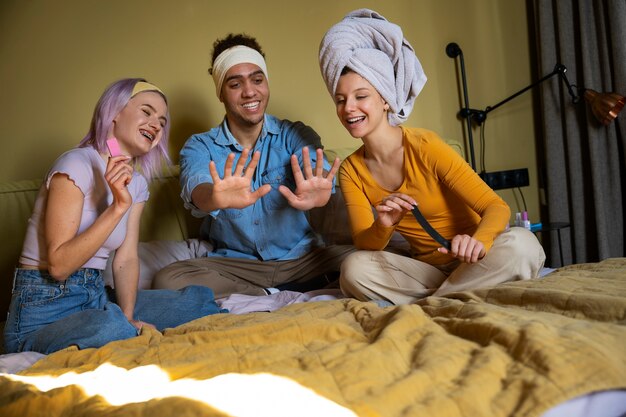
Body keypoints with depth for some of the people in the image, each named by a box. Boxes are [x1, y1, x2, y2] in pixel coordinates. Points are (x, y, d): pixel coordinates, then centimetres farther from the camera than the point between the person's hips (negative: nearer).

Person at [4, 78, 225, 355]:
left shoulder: (137, 183, 9)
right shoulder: (77, 164, -14)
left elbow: (126, 260, 2)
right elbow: (58, 265, -20)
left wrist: (129, 318, -14)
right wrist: (118, 207, -28)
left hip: (96, 297, 7)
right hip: (44, 310, -6)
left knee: (200, 299, -6)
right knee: (110, 327, -38)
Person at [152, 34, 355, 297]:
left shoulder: (295, 135, -3)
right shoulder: (200, 147, -4)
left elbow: (315, 166, -25)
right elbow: (196, 185, -26)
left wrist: (317, 191, -51)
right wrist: (217, 199, -53)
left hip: (300, 257, 0)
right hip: (234, 263, 0)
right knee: (167, 280, -26)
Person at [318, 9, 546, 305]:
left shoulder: (425, 146, -17)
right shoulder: (350, 171, -4)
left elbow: (496, 207, -16)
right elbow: (364, 246, -8)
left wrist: (477, 241, -39)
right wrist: (382, 227, -32)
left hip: (472, 262, -1)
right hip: (426, 267, 2)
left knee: (521, 244, -33)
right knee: (354, 269, -26)